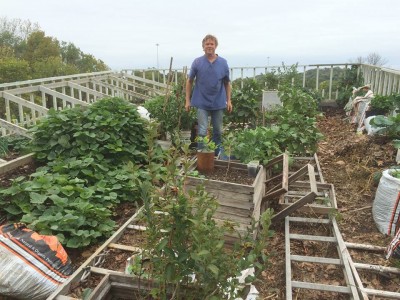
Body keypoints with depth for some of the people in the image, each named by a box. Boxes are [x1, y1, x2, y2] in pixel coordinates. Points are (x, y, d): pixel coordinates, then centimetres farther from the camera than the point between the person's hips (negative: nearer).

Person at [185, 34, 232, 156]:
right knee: (202, 132, -4)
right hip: (202, 103, -2)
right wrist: (187, 100, 0)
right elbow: (189, 81, 3)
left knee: (218, 131, 12)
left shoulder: (223, 63, 1)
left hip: (219, 103, 2)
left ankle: (217, 154, 28)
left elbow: (227, 83, 7)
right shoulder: (197, 62, -2)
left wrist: (229, 100, 2)